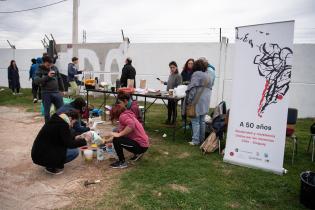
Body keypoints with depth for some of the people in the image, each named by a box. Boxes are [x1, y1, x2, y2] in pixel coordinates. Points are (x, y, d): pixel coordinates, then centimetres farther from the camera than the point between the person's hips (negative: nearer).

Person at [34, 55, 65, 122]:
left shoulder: (55, 68, 7)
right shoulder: (40, 70, -3)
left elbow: (59, 79, 16)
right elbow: (36, 81, -16)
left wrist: (62, 89, 16)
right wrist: (47, 76, -24)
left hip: (56, 92, 3)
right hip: (46, 93, -3)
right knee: (47, 112, 6)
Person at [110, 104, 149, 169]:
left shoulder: (123, 116, -11)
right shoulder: (128, 115, 18)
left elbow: (131, 125, -32)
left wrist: (119, 134, -22)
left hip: (141, 145, -10)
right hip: (142, 143, 10)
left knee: (116, 140, -15)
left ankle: (122, 162, 1)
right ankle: (137, 153, 26)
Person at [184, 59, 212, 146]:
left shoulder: (196, 74, -10)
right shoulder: (208, 75, 13)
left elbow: (193, 89, -16)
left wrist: (189, 100, -12)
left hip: (197, 101, -7)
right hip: (205, 102, 7)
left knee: (195, 121, -1)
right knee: (202, 121, 14)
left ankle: (195, 140, 2)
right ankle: (202, 139, 22)